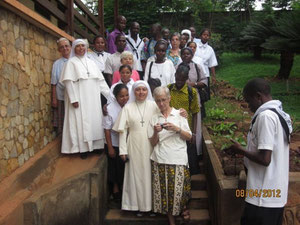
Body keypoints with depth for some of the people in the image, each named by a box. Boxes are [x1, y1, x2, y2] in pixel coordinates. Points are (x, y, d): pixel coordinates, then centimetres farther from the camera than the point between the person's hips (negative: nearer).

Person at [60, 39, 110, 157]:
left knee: (95, 121, 7)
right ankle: (83, 147, 5)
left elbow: (100, 80, 13)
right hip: (80, 99, -5)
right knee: (81, 122, -2)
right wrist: (73, 99, -18)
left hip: (93, 99, 5)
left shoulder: (91, 62, 14)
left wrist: (109, 94, 6)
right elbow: (69, 81, -9)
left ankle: (94, 145, 16)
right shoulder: (71, 62, 0)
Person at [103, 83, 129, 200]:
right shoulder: (110, 108, -20)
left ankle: (123, 187, 40)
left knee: (126, 168, 17)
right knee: (115, 169, 14)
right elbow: (107, 129, -14)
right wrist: (110, 147, -12)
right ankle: (115, 188, 37)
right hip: (115, 144, -3)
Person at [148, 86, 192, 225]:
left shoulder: (179, 115, 5)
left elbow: (189, 137, 3)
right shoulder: (154, 118, 9)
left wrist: (177, 129, -13)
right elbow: (153, 143, 8)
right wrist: (156, 132, -11)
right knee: (164, 191, 4)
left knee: (178, 189, -2)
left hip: (178, 160, -1)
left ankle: (183, 207, 31)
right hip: (160, 161, 2)